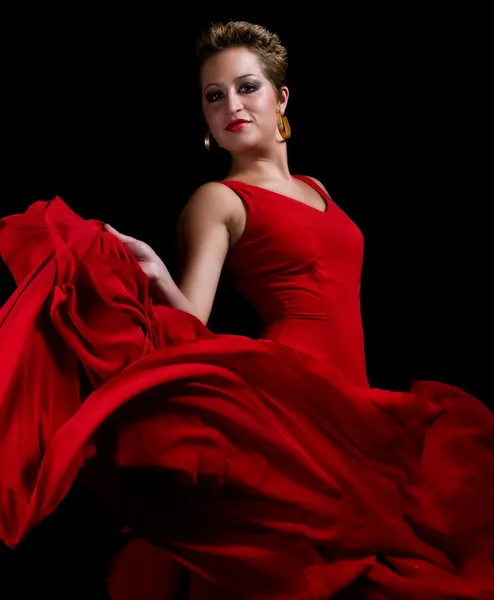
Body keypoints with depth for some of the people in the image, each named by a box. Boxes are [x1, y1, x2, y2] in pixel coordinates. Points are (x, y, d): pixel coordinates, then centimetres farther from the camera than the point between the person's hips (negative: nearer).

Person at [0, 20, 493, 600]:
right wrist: (156, 276, -29)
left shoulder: (315, 188, 22)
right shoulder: (217, 200, 3)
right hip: (290, 386, -7)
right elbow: (191, 323, -10)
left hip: (347, 398, 7)